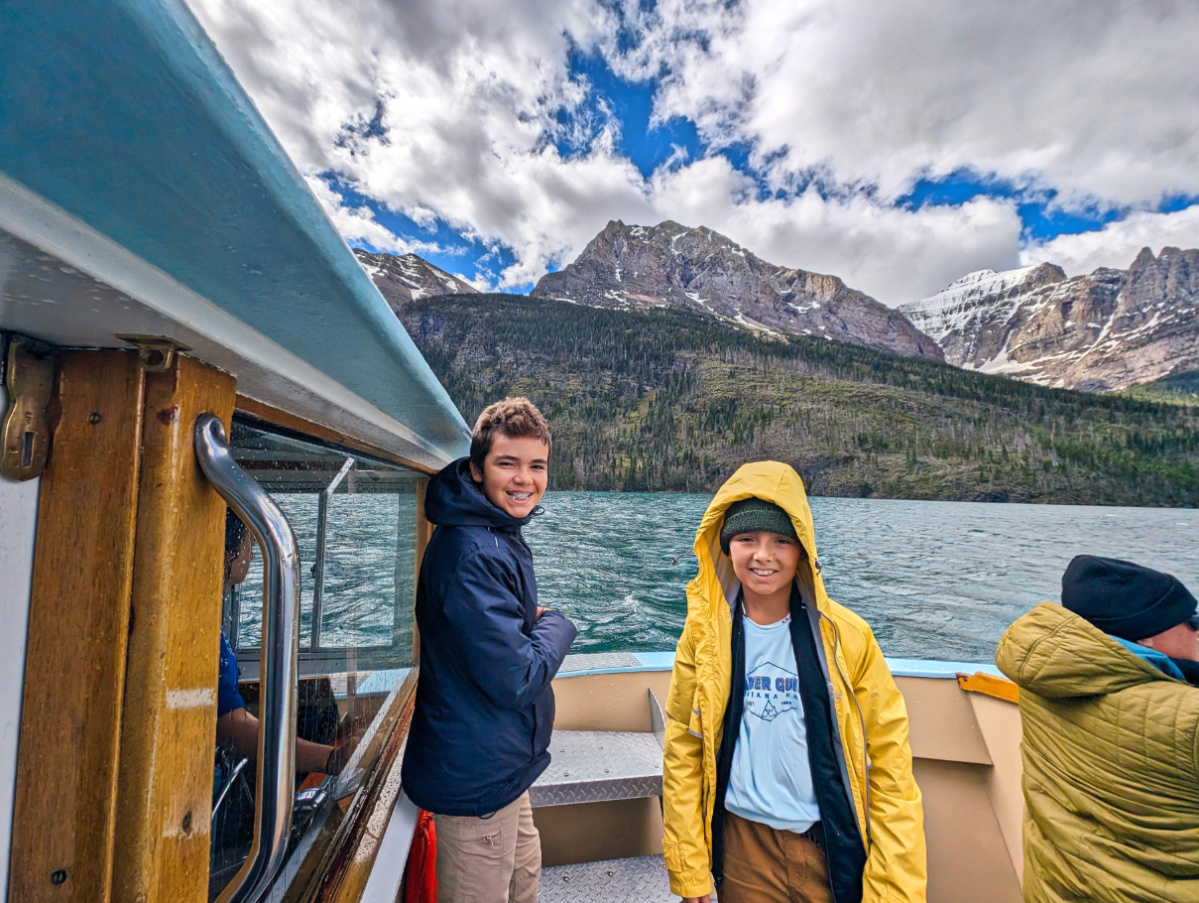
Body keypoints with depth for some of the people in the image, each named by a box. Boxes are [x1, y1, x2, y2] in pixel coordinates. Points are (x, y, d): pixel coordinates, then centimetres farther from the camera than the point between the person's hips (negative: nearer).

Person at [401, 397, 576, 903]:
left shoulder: (504, 536, 5)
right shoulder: (472, 553, -29)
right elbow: (516, 680, -28)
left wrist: (534, 622, -2)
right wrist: (557, 627, -11)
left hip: (503, 767, 10)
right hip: (477, 779, -9)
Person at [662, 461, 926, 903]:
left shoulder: (846, 636, -12)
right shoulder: (704, 636, -11)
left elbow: (889, 760, -6)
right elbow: (682, 754, -4)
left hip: (835, 849, 0)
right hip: (744, 846, 1)